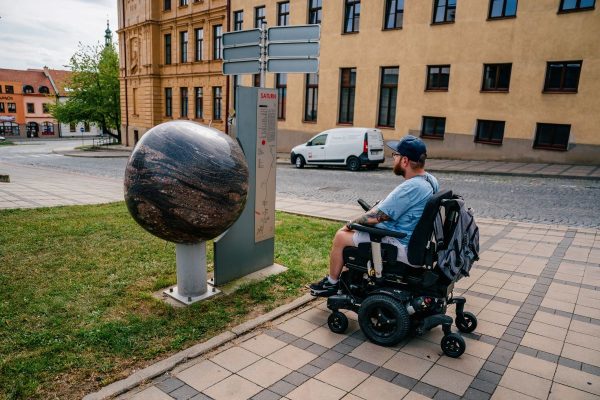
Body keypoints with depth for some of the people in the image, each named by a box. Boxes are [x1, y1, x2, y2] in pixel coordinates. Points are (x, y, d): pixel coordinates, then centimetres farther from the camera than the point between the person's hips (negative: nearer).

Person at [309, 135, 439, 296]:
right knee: (354, 230, 22)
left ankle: (331, 283, 19)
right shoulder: (430, 179, 3)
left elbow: (374, 217, -23)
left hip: (402, 248, -10)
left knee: (341, 236, 0)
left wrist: (351, 223, -6)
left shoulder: (410, 187, -27)